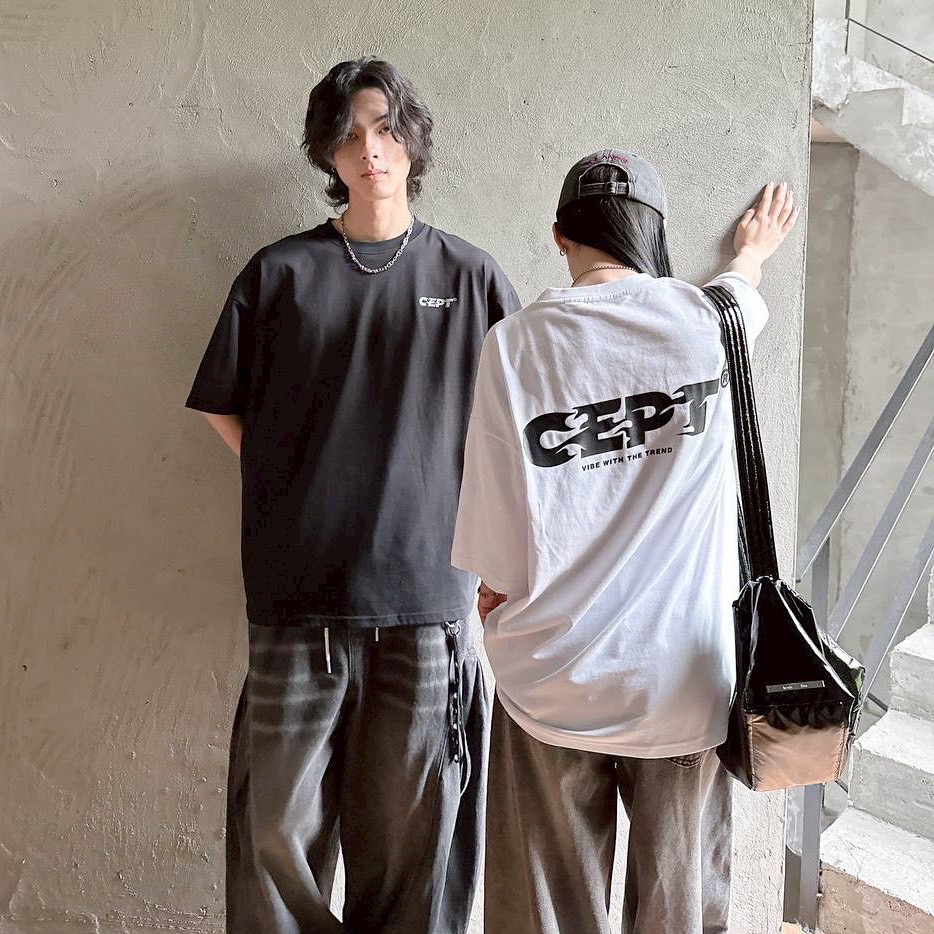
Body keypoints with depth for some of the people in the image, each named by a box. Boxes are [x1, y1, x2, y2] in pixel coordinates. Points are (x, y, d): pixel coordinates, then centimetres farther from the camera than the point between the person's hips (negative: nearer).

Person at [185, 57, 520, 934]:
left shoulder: (468, 275, 6)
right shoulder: (280, 273, 7)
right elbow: (223, 407, 13)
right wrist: (304, 491, 3)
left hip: (426, 593, 0)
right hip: (299, 595, 0)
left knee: (410, 827, 8)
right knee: (279, 828, 4)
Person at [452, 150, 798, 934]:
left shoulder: (518, 342, -8)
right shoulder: (710, 321, -2)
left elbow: (494, 551, -8)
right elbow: (743, 287, 27)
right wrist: (754, 253, 49)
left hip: (553, 683, -1)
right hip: (683, 684, 2)